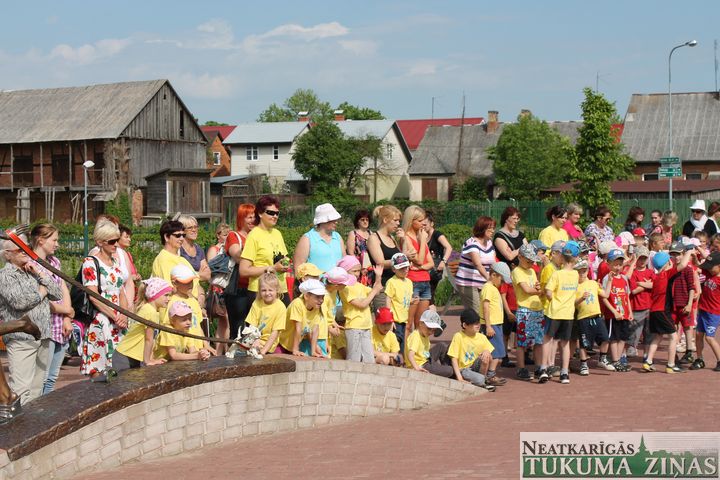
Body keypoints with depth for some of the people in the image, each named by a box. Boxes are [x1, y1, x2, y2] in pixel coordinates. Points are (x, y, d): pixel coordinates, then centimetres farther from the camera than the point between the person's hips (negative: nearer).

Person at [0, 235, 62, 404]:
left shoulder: (33, 271, 17)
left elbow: (58, 294, 11)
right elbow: (19, 301, -20)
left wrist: (40, 274, 0)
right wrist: (42, 292, -3)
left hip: (43, 338, 7)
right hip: (21, 339, -7)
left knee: (37, 387, 10)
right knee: (21, 389, -12)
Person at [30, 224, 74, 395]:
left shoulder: (54, 261, 13)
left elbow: (64, 290, 10)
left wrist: (67, 319, -3)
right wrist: (68, 311, -4)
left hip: (61, 328, 8)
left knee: (52, 378, 13)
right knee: (41, 379, -7)